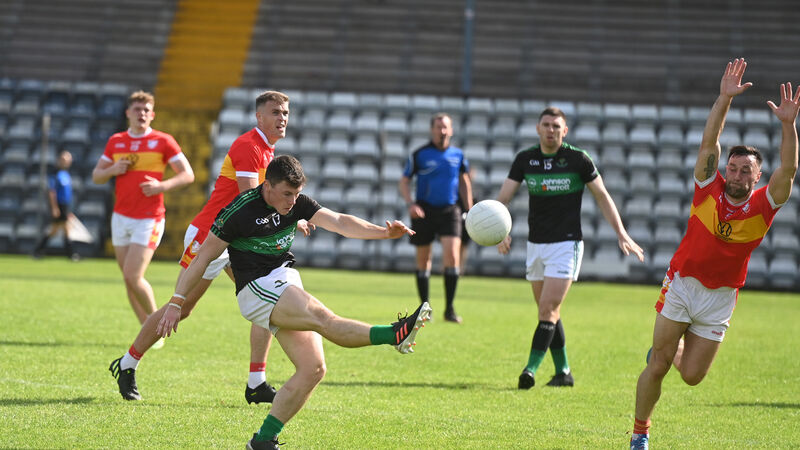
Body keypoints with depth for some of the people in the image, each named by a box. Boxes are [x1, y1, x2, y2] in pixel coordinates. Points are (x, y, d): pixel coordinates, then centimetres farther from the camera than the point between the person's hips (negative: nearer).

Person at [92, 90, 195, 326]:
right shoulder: (115, 141, 9)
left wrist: (162, 186, -18)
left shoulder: (163, 141, -3)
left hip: (149, 220, -5)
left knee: (133, 277, -15)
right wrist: (112, 170, -7)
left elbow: (188, 174, -2)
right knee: (129, 279, 5)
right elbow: (96, 176, 15)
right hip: (120, 217, 5)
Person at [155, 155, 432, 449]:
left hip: (286, 283, 8)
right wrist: (176, 303, -10)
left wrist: (384, 232, -21)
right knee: (324, 319, -28)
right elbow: (204, 257, -8)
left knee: (313, 369, -4)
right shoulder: (240, 212, -13)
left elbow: (338, 222, -6)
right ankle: (395, 335, -41)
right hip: (257, 289, -8)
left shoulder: (296, 203, 4)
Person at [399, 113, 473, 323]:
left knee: (452, 256, -15)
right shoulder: (419, 155, -2)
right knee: (423, 260, 5)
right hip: (424, 211, -1)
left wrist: (470, 209, 14)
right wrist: (411, 204, -13)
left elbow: (464, 181, 20)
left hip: (449, 211, 1)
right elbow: (404, 182, 2)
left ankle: (450, 308, -6)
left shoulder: (458, 155, 6)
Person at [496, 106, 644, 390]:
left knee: (548, 309, -14)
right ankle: (563, 372, 19)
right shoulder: (525, 159, 1)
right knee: (547, 312, 9)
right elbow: (503, 198, -2)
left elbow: (602, 197, 2)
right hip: (535, 245, 5)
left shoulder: (578, 159, -7)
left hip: (566, 244, -5)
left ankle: (531, 368, -18)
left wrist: (622, 235, -2)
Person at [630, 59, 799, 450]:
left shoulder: (763, 206, -9)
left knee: (692, 375, 3)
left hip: (720, 297, 1)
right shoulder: (709, 190, -9)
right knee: (658, 367, -4)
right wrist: (724, 99, -30)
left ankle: (671, 350, 39)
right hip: (681, 285, -1)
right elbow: (709, 143, -19)